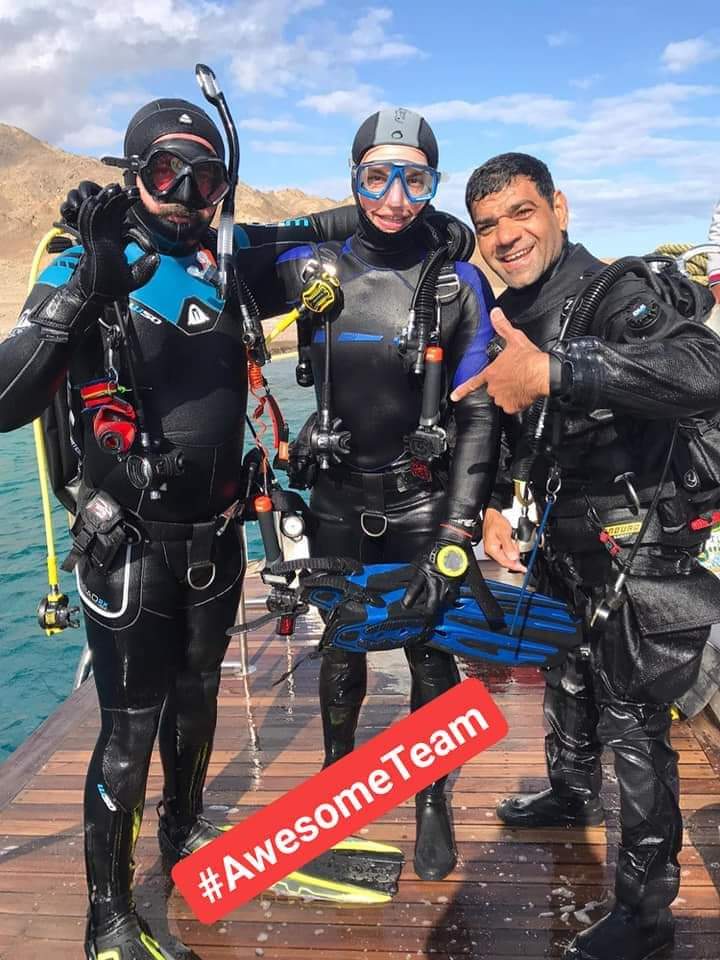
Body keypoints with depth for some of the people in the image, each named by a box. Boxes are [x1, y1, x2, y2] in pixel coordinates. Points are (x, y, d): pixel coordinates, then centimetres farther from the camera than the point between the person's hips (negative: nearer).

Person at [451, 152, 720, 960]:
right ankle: (572, 795, 53)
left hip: (642, 550, -8)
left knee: (632, 719, 0)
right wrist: (493, 504, 3)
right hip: (567, 541, 9)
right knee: (568, 677, 26)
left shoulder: (617, 295, -21)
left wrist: (554, 372, -44)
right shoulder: (504, 319, 5)